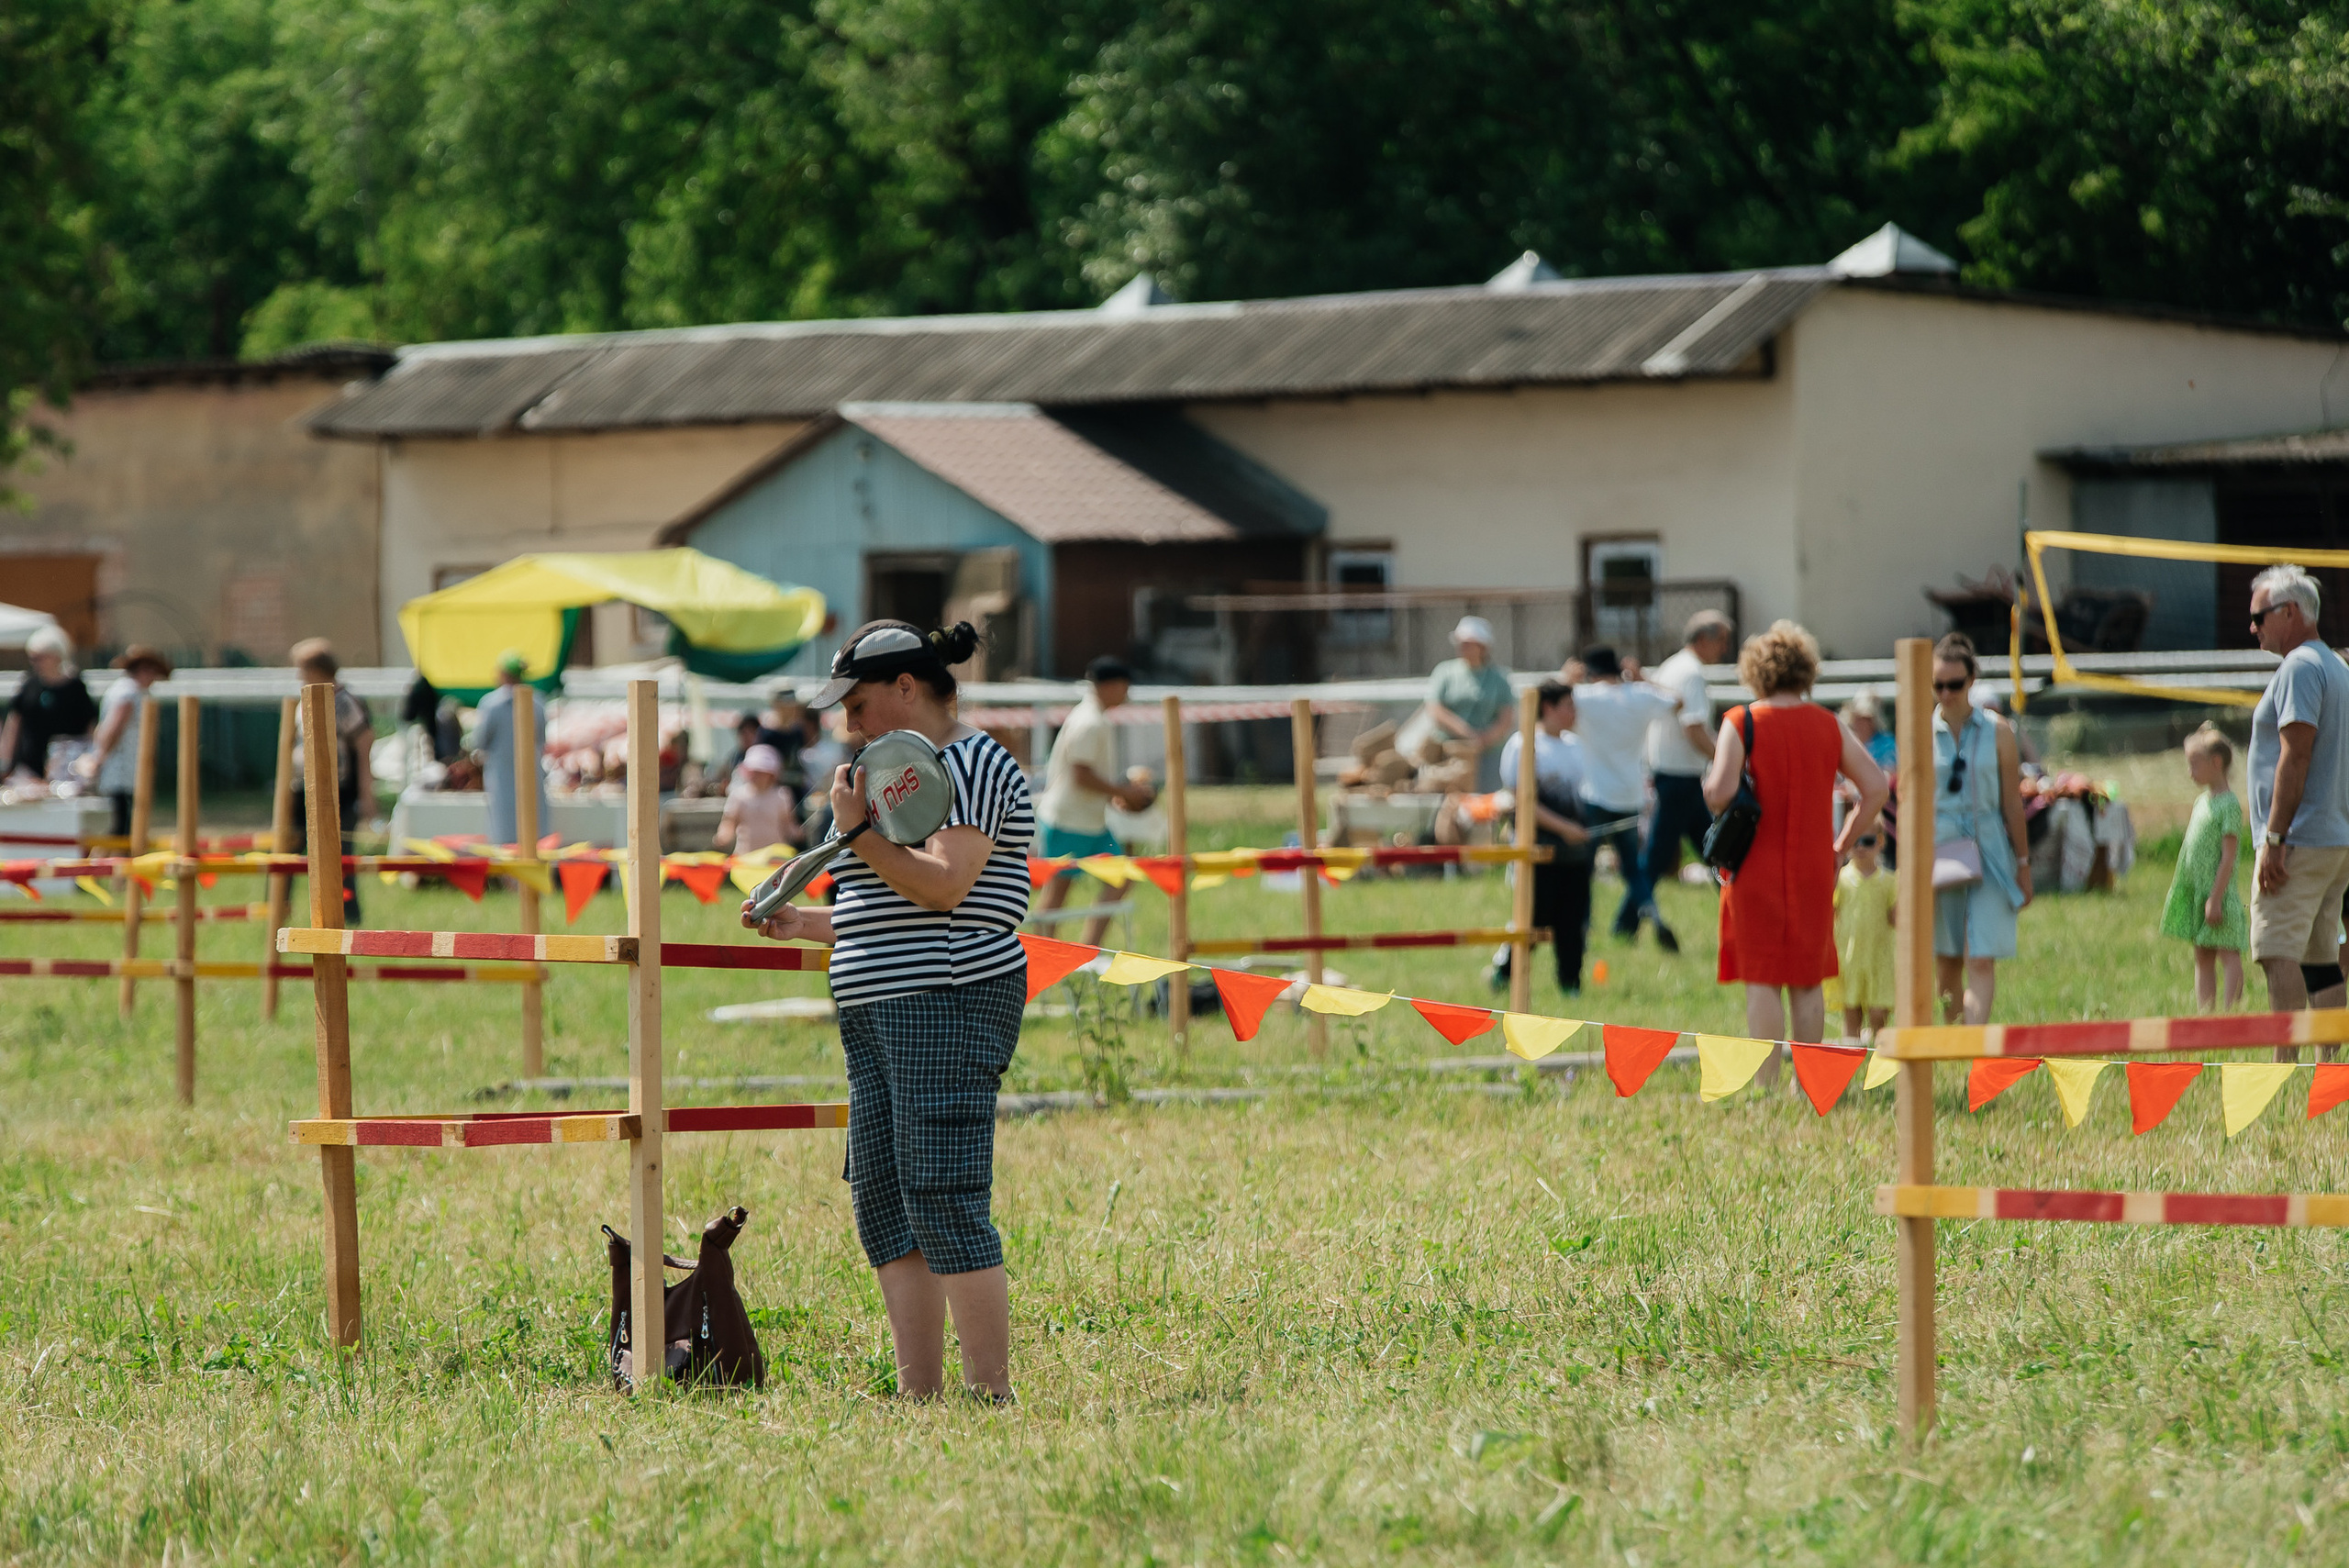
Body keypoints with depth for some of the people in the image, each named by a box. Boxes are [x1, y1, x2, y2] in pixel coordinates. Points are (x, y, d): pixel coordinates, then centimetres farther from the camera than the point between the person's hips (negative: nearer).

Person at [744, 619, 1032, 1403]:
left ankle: (991, 1393, -12)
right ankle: (919, 1394, 5)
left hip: (948, 1004, -10)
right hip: (879, 1013, 10)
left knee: (942, 1198, -13)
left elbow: (943, 886, -19)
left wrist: (858, 833, -17)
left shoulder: (972, 765, -6)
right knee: (881, 1195, 5)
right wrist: (804, 924, 22)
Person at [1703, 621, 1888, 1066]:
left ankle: (1765, 1085, -4)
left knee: (1762, 983, 0)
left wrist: (1709, 784, 4)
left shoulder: (1741, 723, -7)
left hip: (1757, 868, -3)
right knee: (1808, 983, 11)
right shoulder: (1828, 725, 5)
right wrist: (1844, 842, 9)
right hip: (1814, 871, 3)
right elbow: (1876, 786, 3)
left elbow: (1720, 792, -19)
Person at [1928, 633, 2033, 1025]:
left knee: (1981, 962, -11)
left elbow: (2012, 802, 5)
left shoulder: (1997, 732, 2)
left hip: (1989, 855, -1)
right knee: (1947, 963, 7)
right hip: (1940, 856, 1)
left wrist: (2023, 864, 6)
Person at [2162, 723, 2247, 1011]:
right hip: (2196, 893, 9)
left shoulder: (2229, 805, -12)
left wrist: (2215, 898, -20)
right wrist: (2178, 891, 19)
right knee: (2202, 957, 8)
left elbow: (2229, 857, -16)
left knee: (2228, 955, -6)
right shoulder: (2202, 801, 14)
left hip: (2219, 892, -9)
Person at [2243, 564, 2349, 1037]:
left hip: (2299, 840, -10)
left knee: (2278, 952, -14)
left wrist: (2274, 839, -20)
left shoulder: (2299, 667, -10)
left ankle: (2285, 1060, -22)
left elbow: (2296, 755, -18)